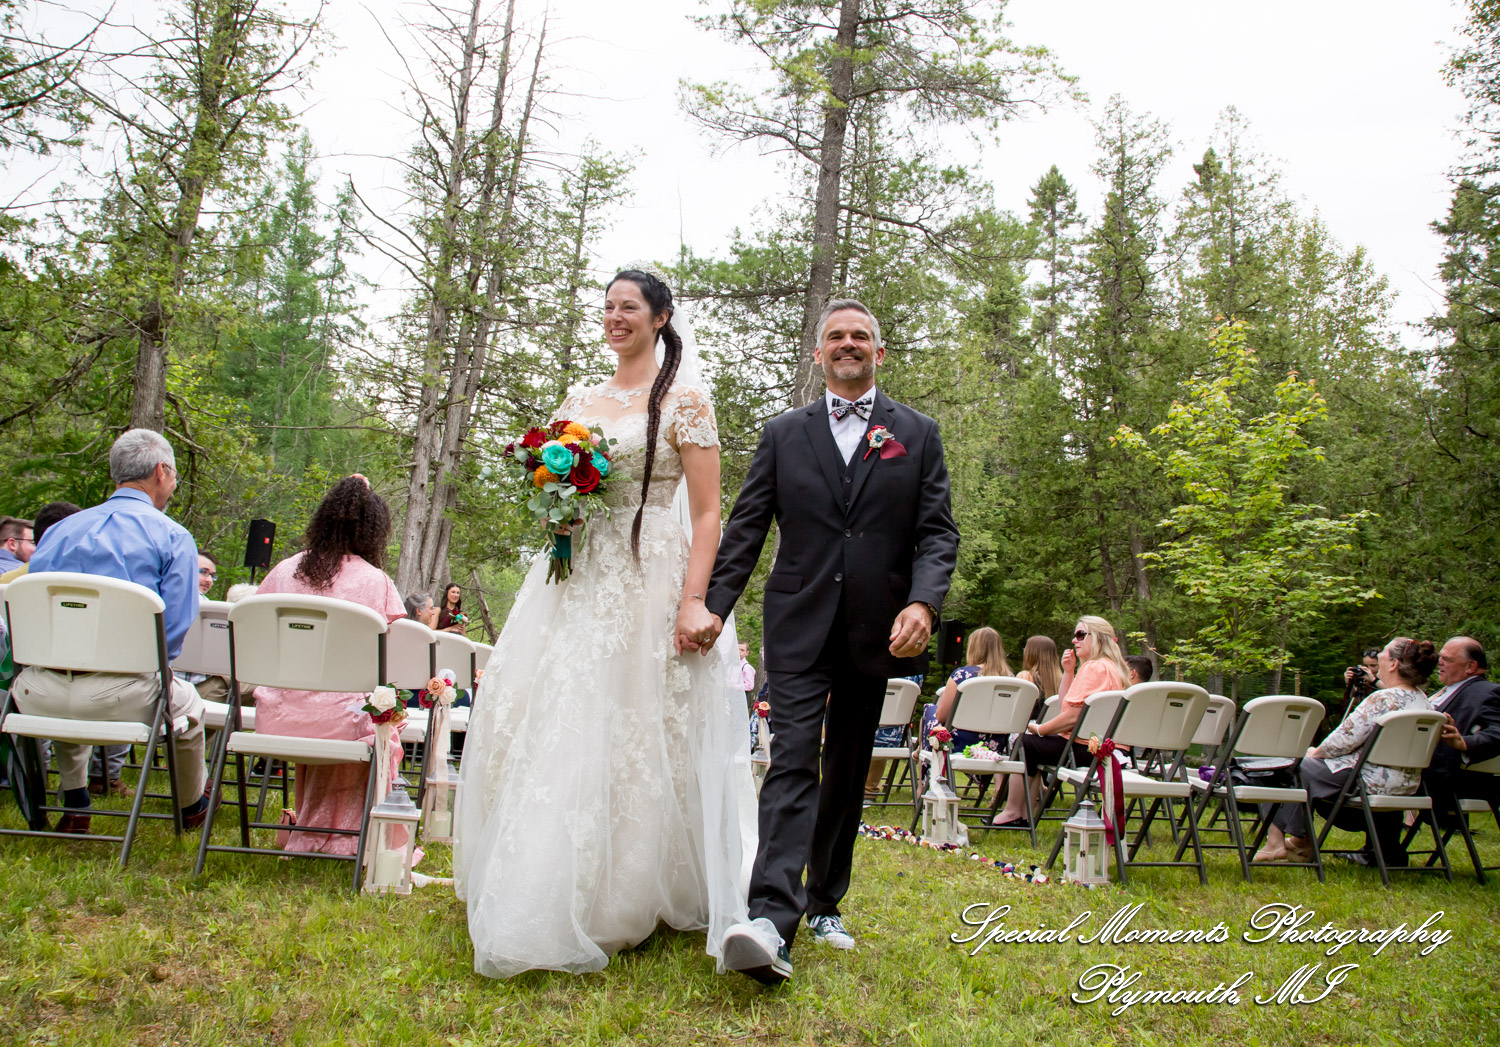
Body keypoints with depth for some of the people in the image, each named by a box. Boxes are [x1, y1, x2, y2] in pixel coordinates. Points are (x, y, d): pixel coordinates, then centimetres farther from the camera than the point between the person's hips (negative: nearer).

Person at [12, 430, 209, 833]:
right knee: (186, 701, 29)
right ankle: (191, 808, 48)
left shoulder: (59, 529, 16)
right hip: (119, 696, -4)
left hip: (38, 695, 5)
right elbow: (174, 629, -6)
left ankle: (74, 809, 45)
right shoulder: (174, 538, 2)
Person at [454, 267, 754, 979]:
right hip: (573, 580, 6)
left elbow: (706, 514, -6)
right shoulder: (580, 402, 16)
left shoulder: (683, 403, -1)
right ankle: (543, 903, 20)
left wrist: (694, 601, -17)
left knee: (635, 737, -4)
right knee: (549, 728, 5)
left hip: (647, 584, -5)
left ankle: (617, 907, 9)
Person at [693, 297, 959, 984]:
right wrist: (714, 605, -6)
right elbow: (746, 527, 6)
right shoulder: (784, 433, 9)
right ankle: (772, 923, -22)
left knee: (847, 773, 11)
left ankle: (825, 906, 24)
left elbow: (937, 532, 2)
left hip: (875, 631, 2)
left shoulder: (918, 433, 9)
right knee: (794, 761, -14)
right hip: (800, 625, -1)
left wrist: (922, 602, -15)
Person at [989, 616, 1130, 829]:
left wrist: (1039, 729, -7)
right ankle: (1024, 815, 17)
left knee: (1026, 743, -1)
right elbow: (1064, 707, 16)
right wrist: (1069, 672, 8)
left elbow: (1072, 717, -21)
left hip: (1086, 748, -11)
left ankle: (1013, 813, 8)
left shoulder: (1093, 668, -15)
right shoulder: (1112, 667, 18)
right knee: (1036, 743, 21)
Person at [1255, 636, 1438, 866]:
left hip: (1371, 783, -9)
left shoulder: (1383, 699, -21)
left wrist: (1316, 752, 1)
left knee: (1305, 767, 4)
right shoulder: (1423, 701, 7)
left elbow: (1345, 740, -18)